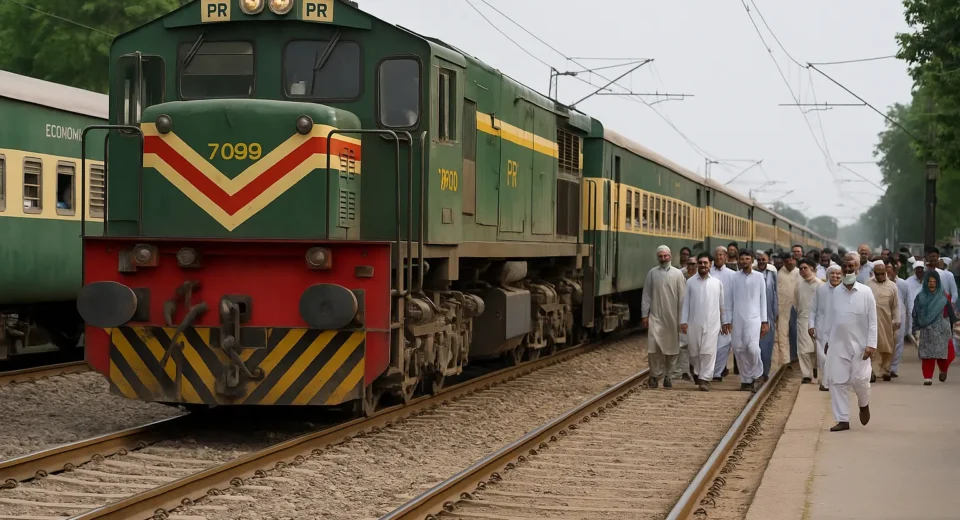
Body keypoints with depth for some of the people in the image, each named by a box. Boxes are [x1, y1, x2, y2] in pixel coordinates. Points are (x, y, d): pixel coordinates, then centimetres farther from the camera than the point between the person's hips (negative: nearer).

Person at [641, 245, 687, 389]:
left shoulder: (677, 274, 3)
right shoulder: (652, 273, 5)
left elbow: (682, 297, 2)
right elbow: (646, 295, 6)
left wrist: (682, 317, -1)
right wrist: (644, 315, 2)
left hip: (672, 317, 0)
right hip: (655, 316, 0)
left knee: (671, 348, 5)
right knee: (654, 345, -12)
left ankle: (667, 375, 17)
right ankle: (654, 375, -2)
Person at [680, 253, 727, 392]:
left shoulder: (717, 283, 6)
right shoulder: (690, 282, 4)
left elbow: (722, 304, 11)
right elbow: (685, 303, 4)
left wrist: (725, 322, 11)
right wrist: (683, 321, -3)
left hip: (712, 323, -1)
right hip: (694, 323, 1)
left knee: (708, 351, -8)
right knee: (694, 352, 8)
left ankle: (705, 378, -6)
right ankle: (698, 372, 32)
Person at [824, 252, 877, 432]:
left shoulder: (865, 292, -5)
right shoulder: (836, 292, 5)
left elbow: (872, 321, -5)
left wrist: (871, 344, -12)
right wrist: (828, 340, 13)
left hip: (859, 344, -3)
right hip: (838, 344, 3)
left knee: (859, 379, -6)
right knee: (836, 381, -1)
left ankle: (864, 405, 28)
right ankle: (842, 419, 7)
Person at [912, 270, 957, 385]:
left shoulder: (943, 297, 3)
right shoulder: (921, 297, 4)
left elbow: (950, 312, 8)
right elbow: (915, 314, 3)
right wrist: (916, 329, -4)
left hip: (942, 331, 0)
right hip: (927, 331, 0)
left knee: (944, 354, 0)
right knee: (927, 354, -3)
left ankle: (943, 371, 29)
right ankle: (927, 377, 2)